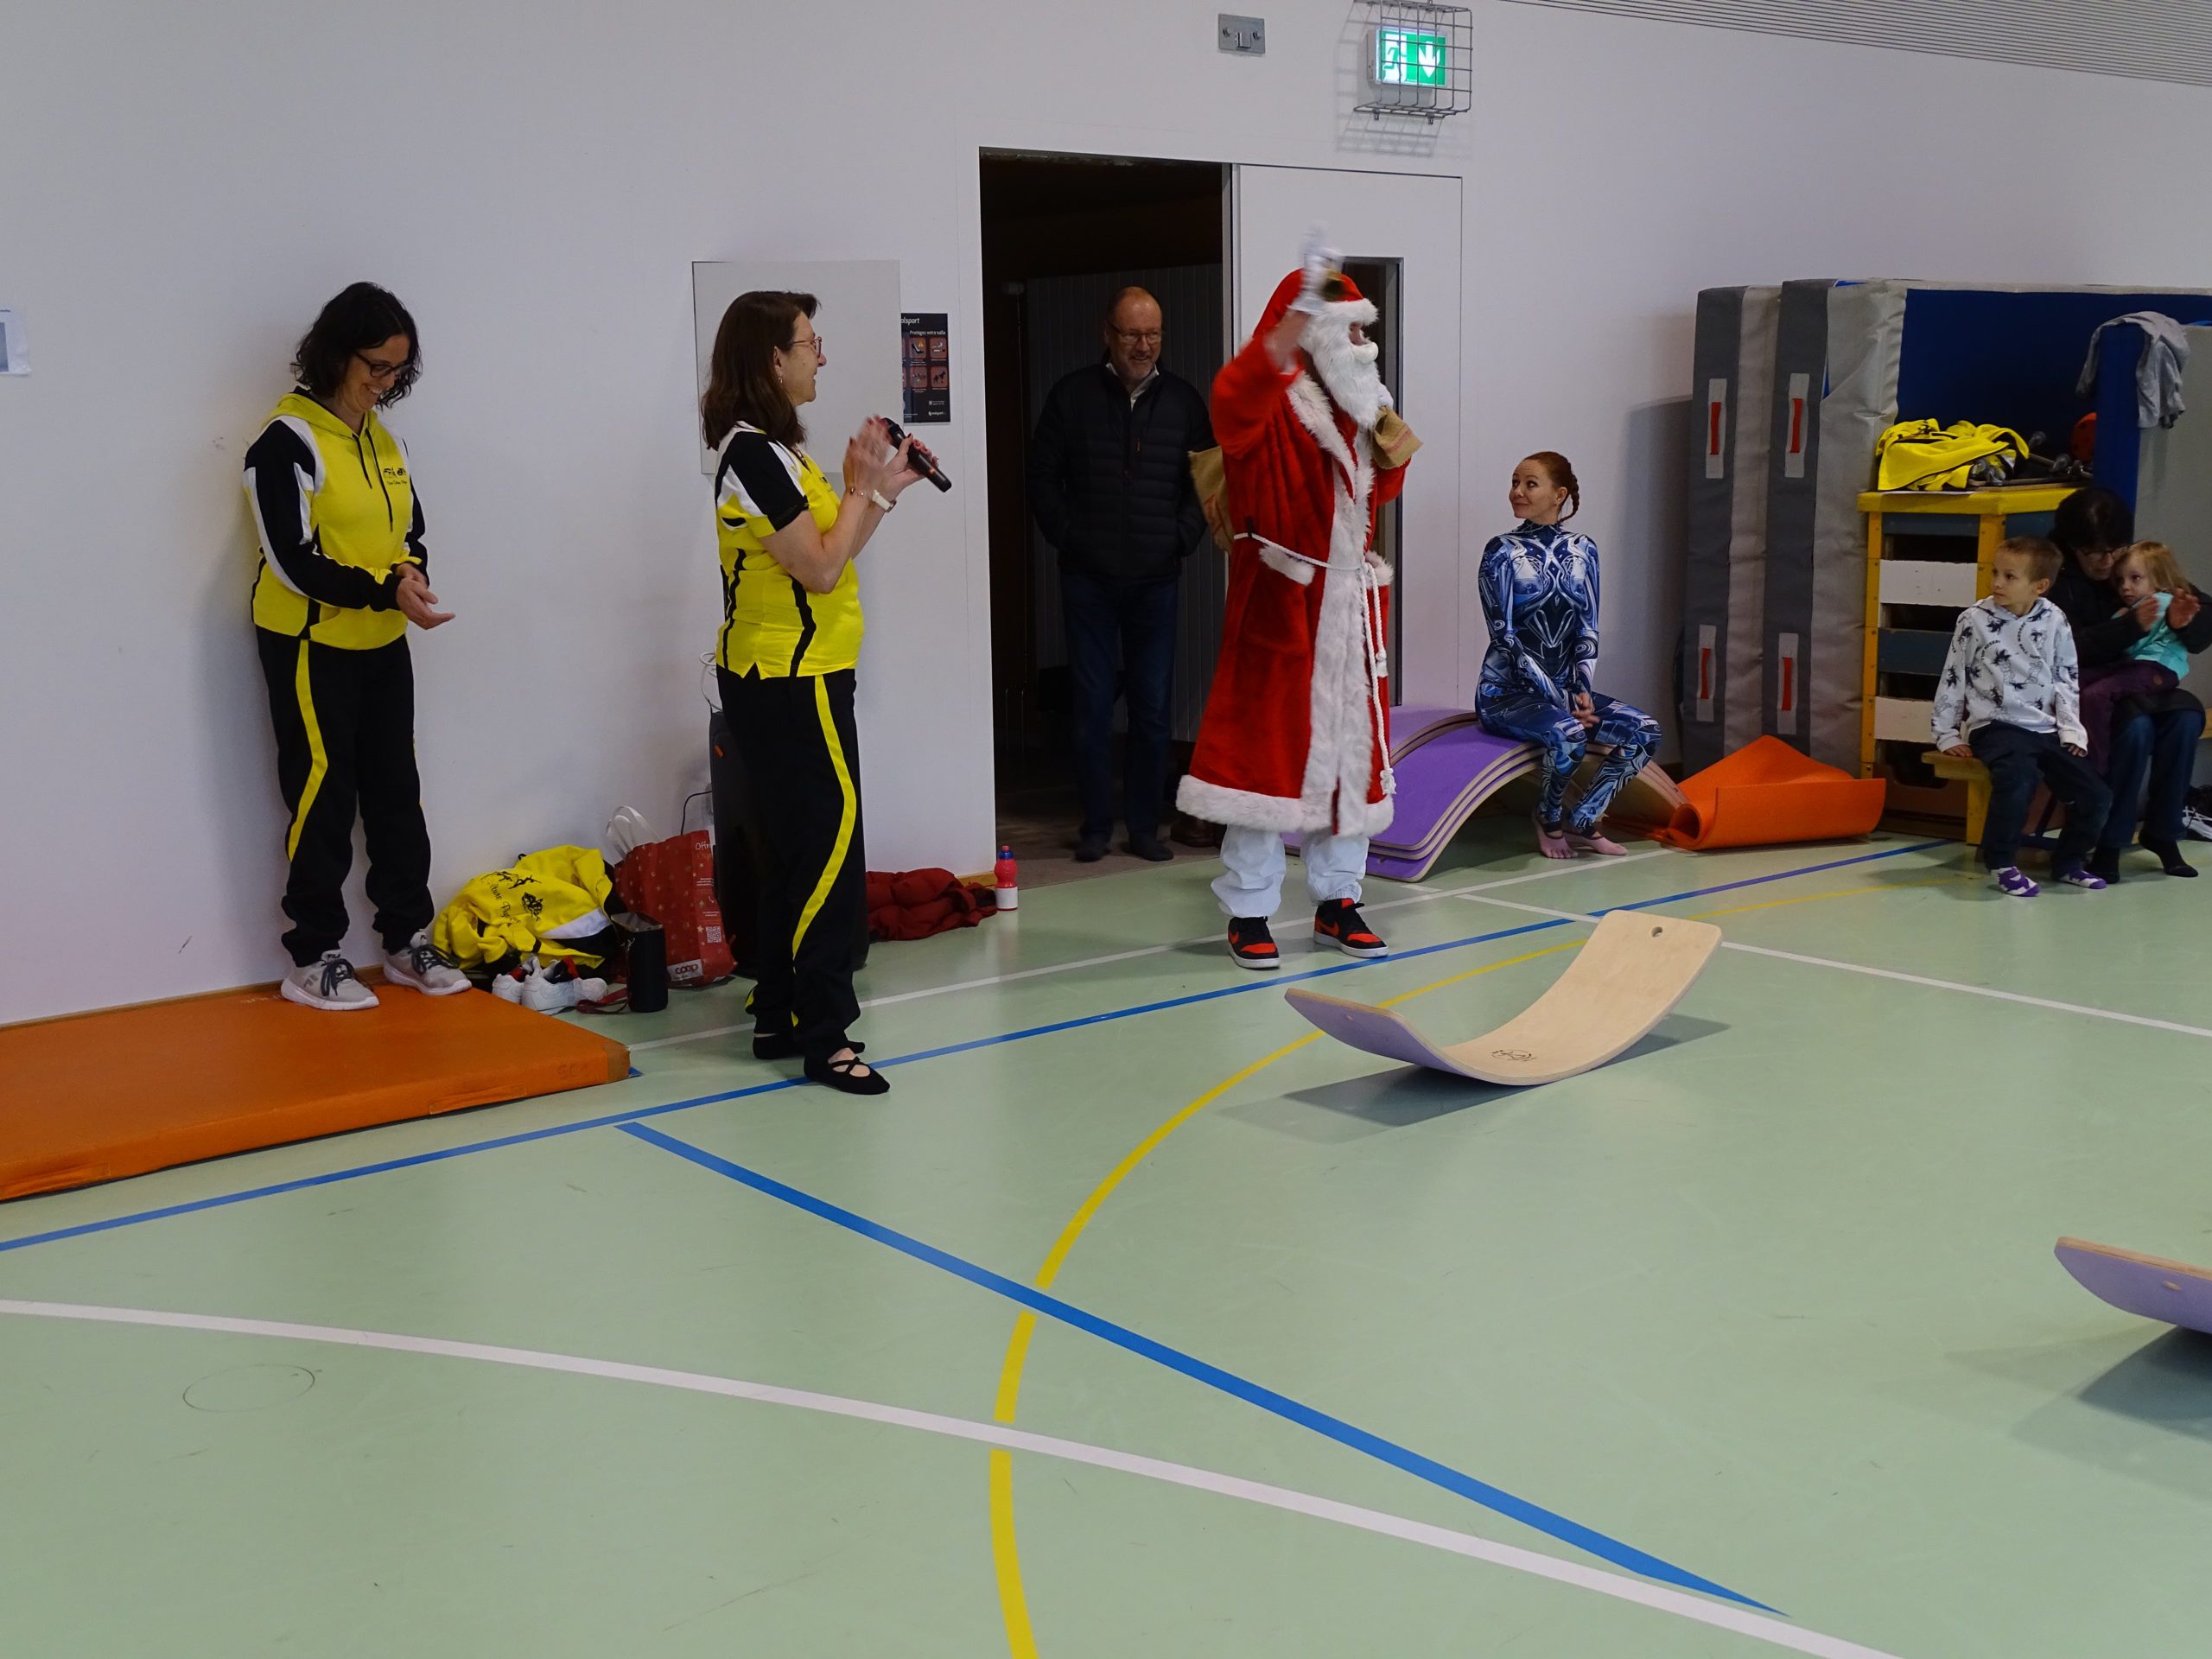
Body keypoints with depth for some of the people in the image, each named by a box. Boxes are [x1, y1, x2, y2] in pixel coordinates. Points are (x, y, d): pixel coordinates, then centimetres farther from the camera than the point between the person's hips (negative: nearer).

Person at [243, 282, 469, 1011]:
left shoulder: (383, 437, 9)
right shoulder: (288, 439, -14)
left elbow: (411, 528, 15)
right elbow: (292, 561, -19)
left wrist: (413, 571, -8)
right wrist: (387, 591, -25)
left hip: (382, 645, 7)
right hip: (310, 646, -7)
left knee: (397, 792, 10)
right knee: (323, 795, -2)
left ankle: (408, 940, 20)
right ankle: (313, 960, 7)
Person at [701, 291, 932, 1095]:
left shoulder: (767, 449, 14)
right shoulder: (756, 453, -17)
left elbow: (824, 557, 14)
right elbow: (820, 569, -18)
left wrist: (882, 489, 9)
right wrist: (865, 487, -8)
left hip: (774, 681, 10)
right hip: (792, 686, -10)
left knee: (795, 851, 14)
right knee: (830, 853, -7)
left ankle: (779, 1016, 21)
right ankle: (824, 1034, -2)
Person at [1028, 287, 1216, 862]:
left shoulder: (1183, 400, 7)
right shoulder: (1073, 395, 2)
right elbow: (1043, 476, 5)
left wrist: (1183, 537, 1)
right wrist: (1067, 535, -3)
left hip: (1156, 578, 1)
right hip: (1088, 578, -1)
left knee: (1152, 706, 3)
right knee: (1092, 705, 1)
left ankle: (1145, 825, 13)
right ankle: (1096, 826, 10)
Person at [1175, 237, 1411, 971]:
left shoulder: (1354, 408, 13)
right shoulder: (1269, 403, -11)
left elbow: (1379, 491, 26)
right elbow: (1233, 402, -37)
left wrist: (1393, 446, 4)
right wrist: (1297, 318, -48)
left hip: (1350, 608, 7)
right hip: (1280, 606, -7)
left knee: (1351, 754, 11)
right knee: (1267, 750, -3)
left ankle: (1336, 900, 23)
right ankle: (1248, 912, 7)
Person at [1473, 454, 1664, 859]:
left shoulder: (1582, 550, 8)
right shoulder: (1503, 552, -5)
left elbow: (1587, 630, 5)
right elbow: (1505, 636, -11)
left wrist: (1582, 692, -12)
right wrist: (1559, 700, -18)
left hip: (1564, 689, 5)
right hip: (1507, 692, -5)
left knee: (1645, 732, -14)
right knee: (1568, 734, -34)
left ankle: (1581, 822, -2)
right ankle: (1549, 820, -6)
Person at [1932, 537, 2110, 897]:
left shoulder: (2054, 621, 4)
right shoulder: (1975, 619, -3)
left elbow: (2066, 679, 12)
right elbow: (1952, 678, 3)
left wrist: (2071, 730, 4)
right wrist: (1947, 735, 3)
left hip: (2045, 729, 4)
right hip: (1995, 727, -4)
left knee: (2096, 795, -7)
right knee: (2017, 779, -35)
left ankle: (2067, 862, 18)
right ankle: (2002, 863, -15)